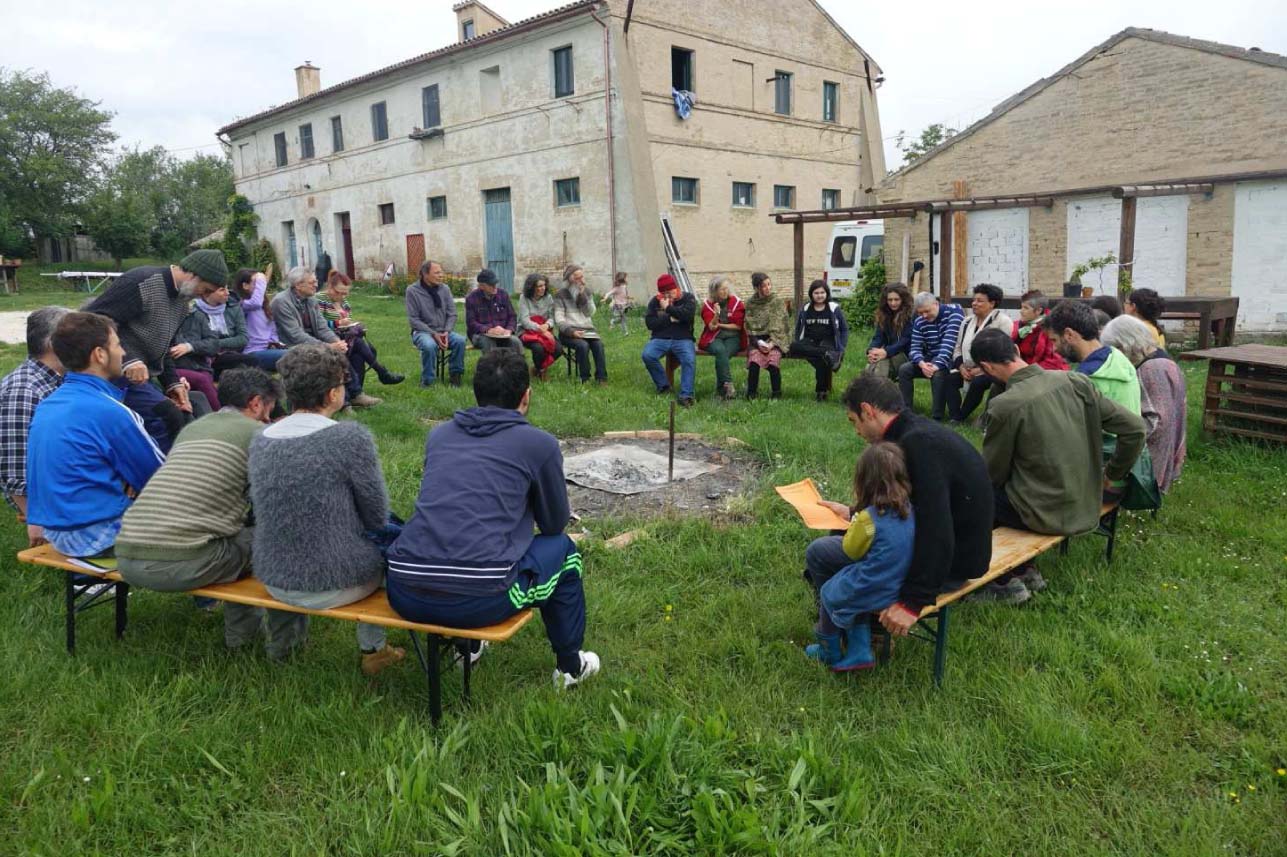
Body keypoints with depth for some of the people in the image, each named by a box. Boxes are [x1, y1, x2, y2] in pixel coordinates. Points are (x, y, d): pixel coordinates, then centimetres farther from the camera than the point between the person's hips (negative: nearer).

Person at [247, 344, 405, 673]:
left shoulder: (260, 440, -2)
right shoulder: (351, 437, -19)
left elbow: (274, 512, 11)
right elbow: (377, 514, -9)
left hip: (273, 580, 5)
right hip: (336, 584, -5)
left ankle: (283, 640, 44)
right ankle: (373, 648, 32)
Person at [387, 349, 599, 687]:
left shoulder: (439, 434, 16)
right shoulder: (540, 444, 4)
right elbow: (555, 523, 18)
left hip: (405, 596, 5)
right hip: (480, 600, -5)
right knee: (561, 548, 23)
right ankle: (570, 666, 35)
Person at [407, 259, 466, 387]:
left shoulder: (445, 288, 4)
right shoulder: (412, 291, -6)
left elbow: (452, 314, 5)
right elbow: (413, 319, -9)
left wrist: (447, 332, -13)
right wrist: (433, 334, -18)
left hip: (443, 331, 3)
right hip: (422, 332, -3)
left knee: (460, 340, -27)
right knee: (429, 345, -37)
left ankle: (455, 374, -7)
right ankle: (427, 382, -19)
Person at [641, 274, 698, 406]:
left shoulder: (688, 299, 6)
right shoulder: (655, 302, 11)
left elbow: (688, 314, -15)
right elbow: (649, 323, -1)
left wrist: (668, 308, -8)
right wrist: (670, 319, -8)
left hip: (683, 339, -2)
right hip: (660, 339, 2)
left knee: (690, 360, -31)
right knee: (647, 355, -27)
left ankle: (685, 395, -32)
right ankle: (663, 385, -7)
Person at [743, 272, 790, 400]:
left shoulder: (778, 302, 5)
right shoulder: (750, 304, 8)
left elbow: (778, 327, -2)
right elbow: (750, 327, 4)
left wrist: (772, 343, -16)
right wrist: (758, 343, -12)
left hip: (775, 340, -1)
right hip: (756, 340, 1)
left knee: (773, 357, -32)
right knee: (754, 358, -31)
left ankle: (776, 394, -15)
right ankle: (751, 394, -16)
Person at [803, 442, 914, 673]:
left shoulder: (868, 517, -25)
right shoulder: (908, 508, -6)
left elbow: (851, 550, -7)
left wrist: (853, 524, 6)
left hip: (875, 593, -6)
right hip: (900, 587, 6)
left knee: (829, 593, 21)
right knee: (853, 594, 29)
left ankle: (829, 652, 40)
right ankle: (859, 651, 28)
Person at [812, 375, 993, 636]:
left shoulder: (918, 443, -26)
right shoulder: (921, 431, 6)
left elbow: (936, 531, -31)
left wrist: (913, 601, -27)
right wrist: (852, 513, 26)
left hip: (948, 564, -10)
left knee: (819, 552, -9)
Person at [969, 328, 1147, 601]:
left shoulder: (1006, 406, -21)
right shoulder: (1075, 381, -5)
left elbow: (993, 473, -9)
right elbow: (1135, 428, -1)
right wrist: (1111, 475, 12)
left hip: (1046, 515, -6)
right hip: (1088, 508, 7)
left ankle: (1007, 581, 15)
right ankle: (1025, 570, 26)